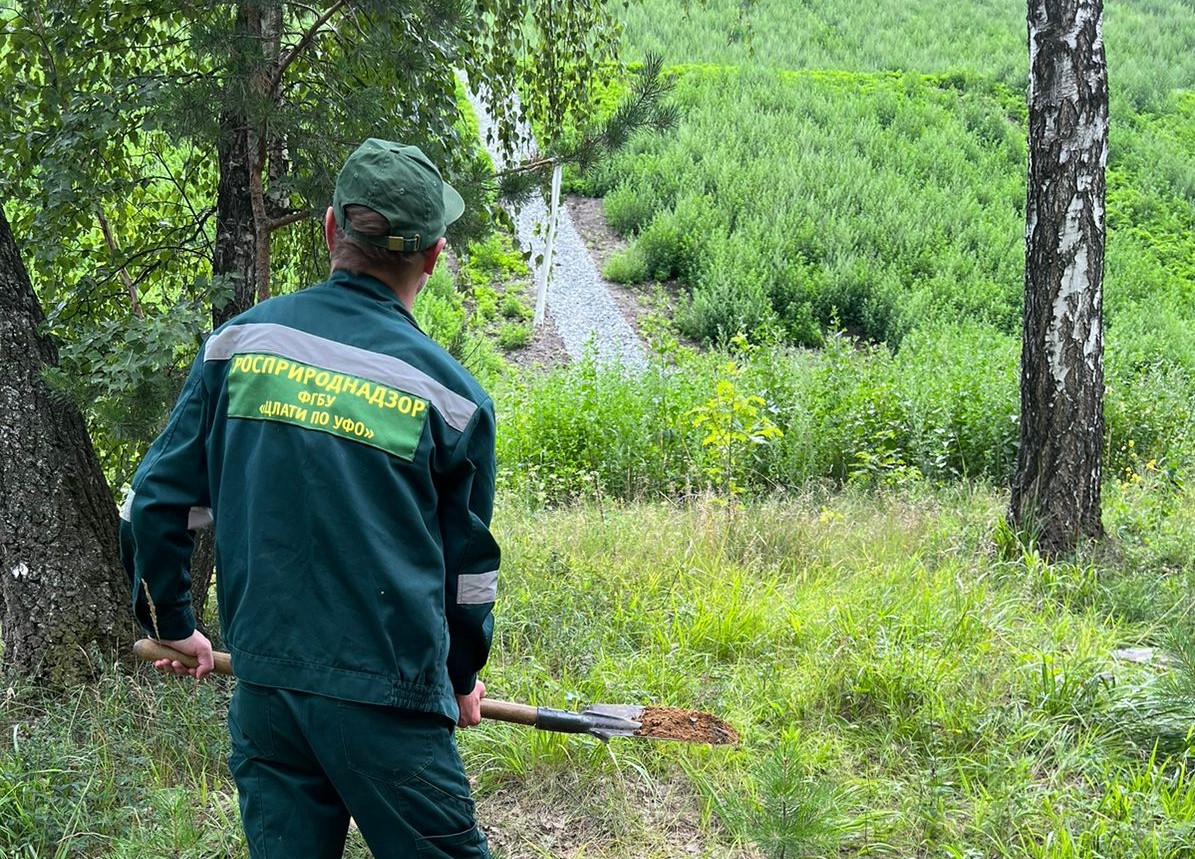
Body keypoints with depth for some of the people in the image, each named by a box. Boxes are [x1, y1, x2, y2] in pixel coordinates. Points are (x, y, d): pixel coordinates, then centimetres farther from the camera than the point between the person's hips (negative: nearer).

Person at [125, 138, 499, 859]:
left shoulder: (240, 341, 2)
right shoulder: (451, 394, -5)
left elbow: (159, 498, 4)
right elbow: (469, 563, 5)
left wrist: (172, 627, 19)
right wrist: (462, 678, 23)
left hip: (262, 686, 4)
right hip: (386, 694, -3)